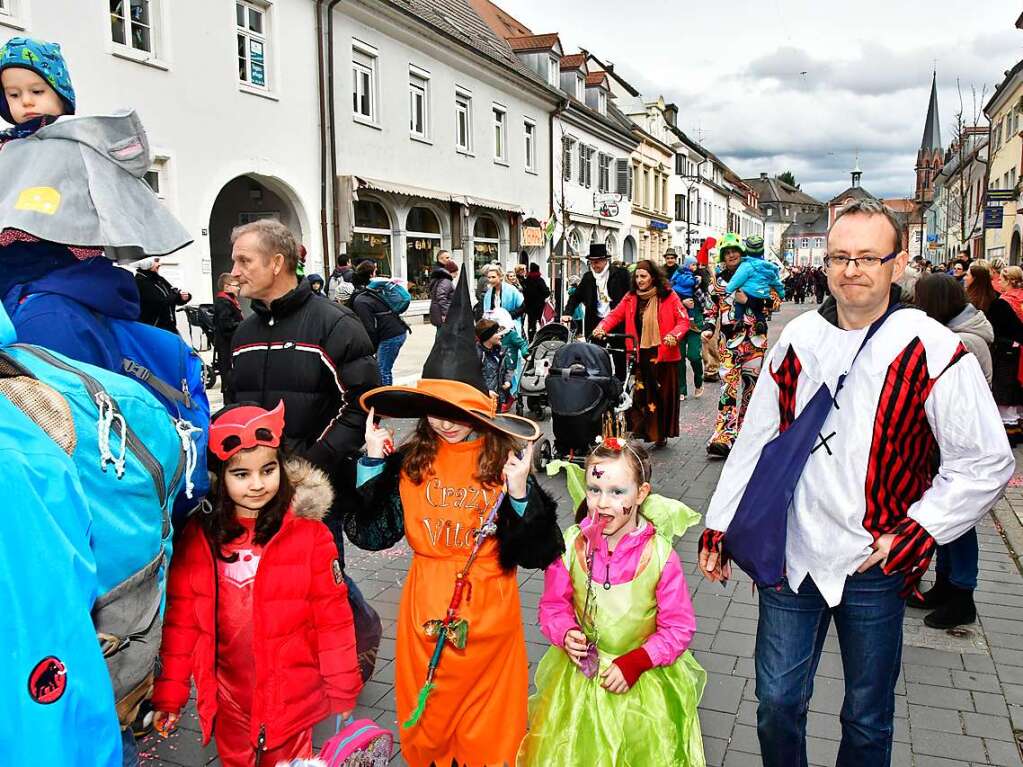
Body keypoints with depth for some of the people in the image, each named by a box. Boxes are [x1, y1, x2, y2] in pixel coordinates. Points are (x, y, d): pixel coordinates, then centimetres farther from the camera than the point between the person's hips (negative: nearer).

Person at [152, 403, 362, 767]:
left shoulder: (310, 533, -12)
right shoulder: (197, 537, -6)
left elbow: (332, 616, -8)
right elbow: (181, 620, -1)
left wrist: (342, 687, -4)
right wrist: (170, 693, 2)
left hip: (293, 699, -2)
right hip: (228, 703, 3)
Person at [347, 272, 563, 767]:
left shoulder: (504, 458, -11)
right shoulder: (410, 461, -3)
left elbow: (537, 553, -12)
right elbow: (372, 535, -4)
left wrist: (520, 490, -28)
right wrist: (373, 462, -11)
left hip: (488, 610, -2)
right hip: (425, 608, 3)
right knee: (426, 726, 20)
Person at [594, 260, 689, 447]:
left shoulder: (668, 296, -2)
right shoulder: (631, 298, 8)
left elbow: (683, 320, -4)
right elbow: (615, 314, 1)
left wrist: (674, 335, -22)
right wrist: (602, 328, -18)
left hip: (663, 354, -2)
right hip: (639, 355, 2)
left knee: (663, 395, 5)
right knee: (639, 394, -2)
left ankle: (661, 434, 19)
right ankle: (642, 430, 7)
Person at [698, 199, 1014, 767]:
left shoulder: (932, 351, -11)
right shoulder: (799, 338, 1)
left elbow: (987, 464, -7)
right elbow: (755, 440, 7)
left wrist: (912, 535, -13)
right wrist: (719, 526, 7)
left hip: (874, 566, -2)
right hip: (789, 554, 3)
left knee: (868, 720, 16)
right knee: (777, 704, 13)